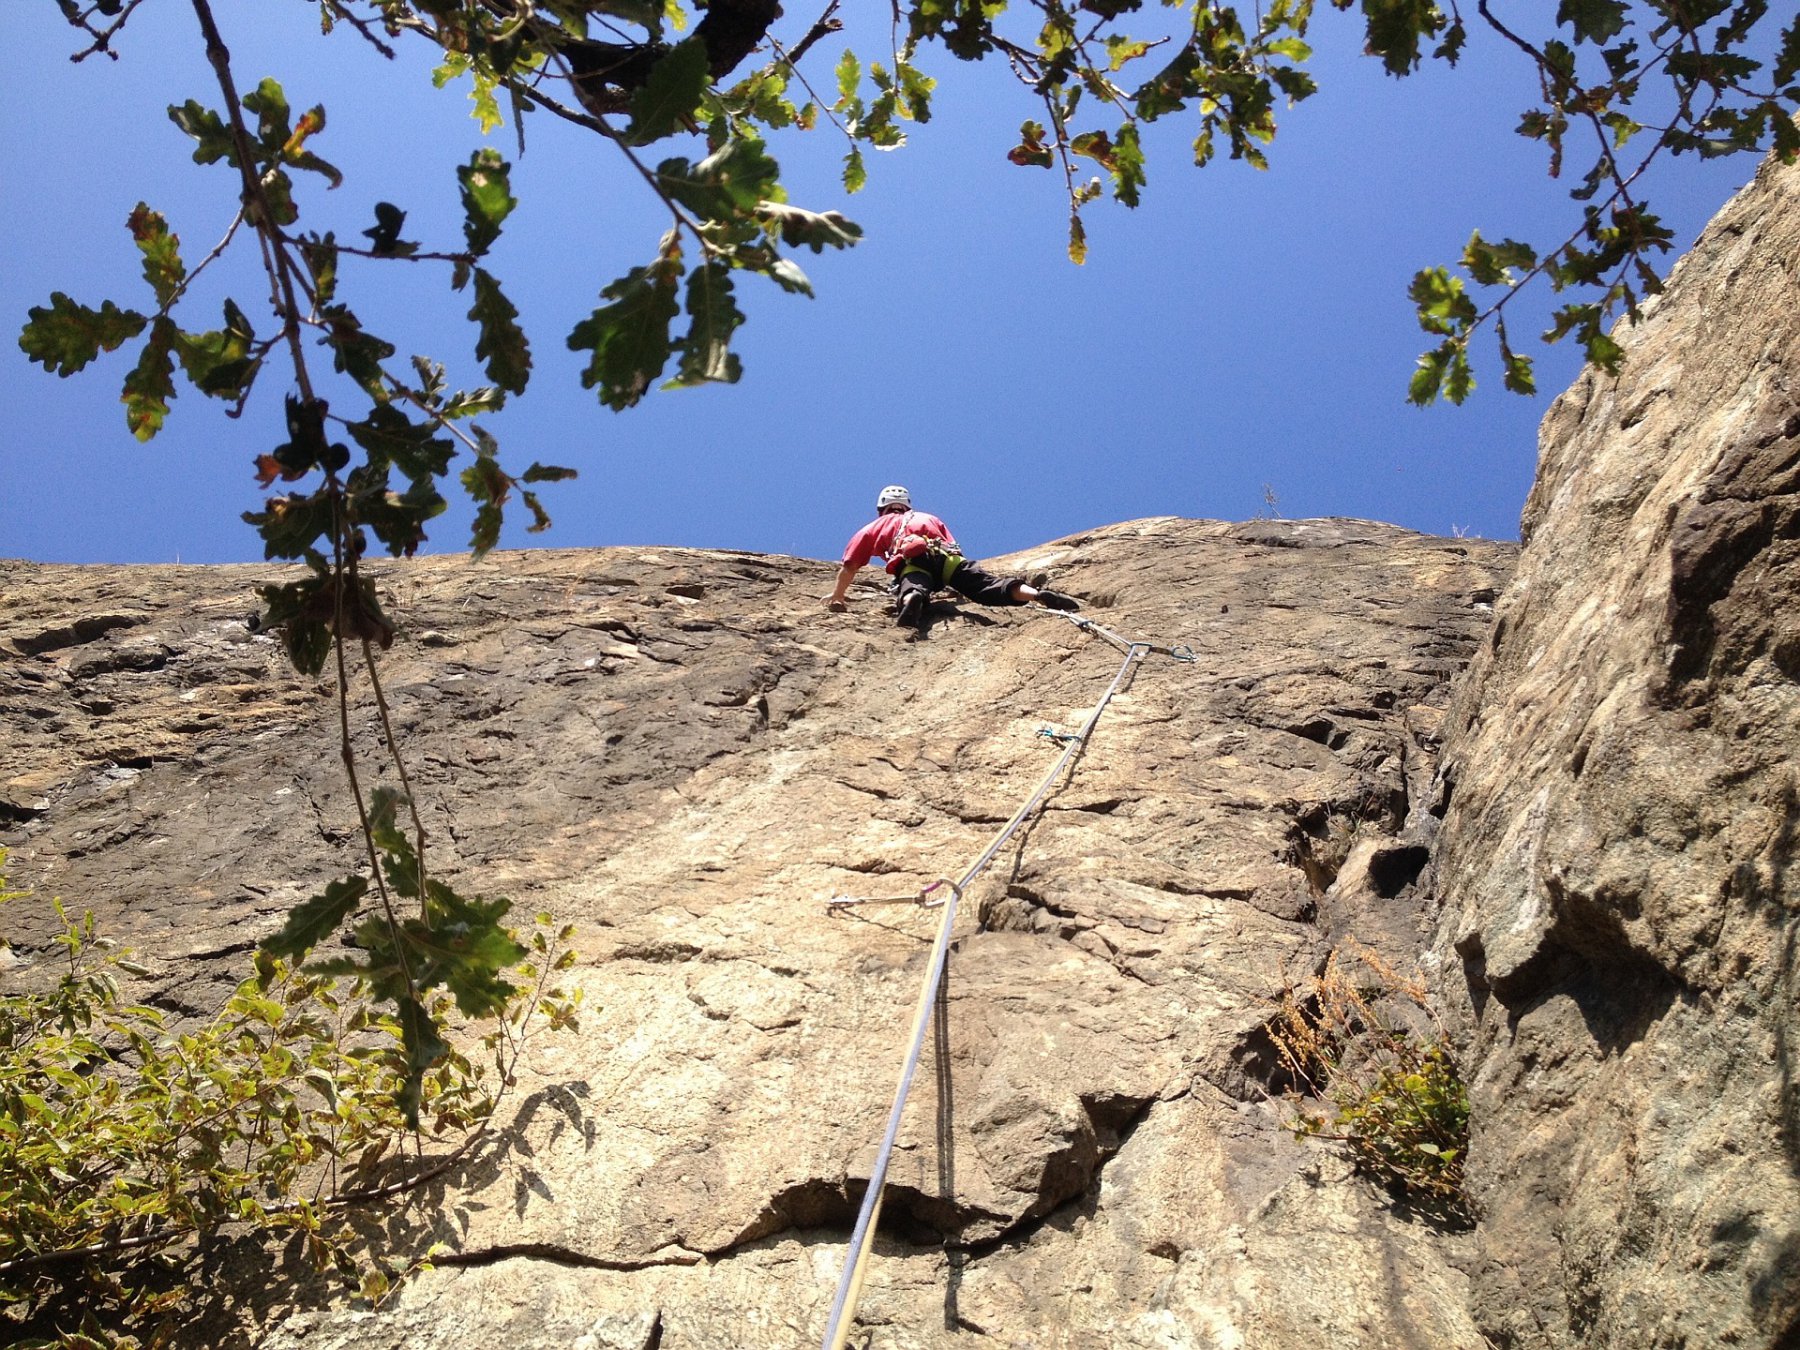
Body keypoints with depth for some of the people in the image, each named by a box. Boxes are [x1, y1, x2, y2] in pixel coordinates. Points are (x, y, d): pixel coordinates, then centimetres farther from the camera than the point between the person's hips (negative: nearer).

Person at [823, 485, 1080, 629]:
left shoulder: (872, 528, 35)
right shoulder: (930, 518, 43)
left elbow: (849, 567, 33)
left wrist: (836, 598, 46)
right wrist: (959, 585, 56)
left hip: (913, 560, -2)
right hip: (948, 556, 3)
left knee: (912, 590, -31)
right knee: (989, 586, -12)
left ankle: (911, 599, -67)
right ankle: (1038, 594, -35)